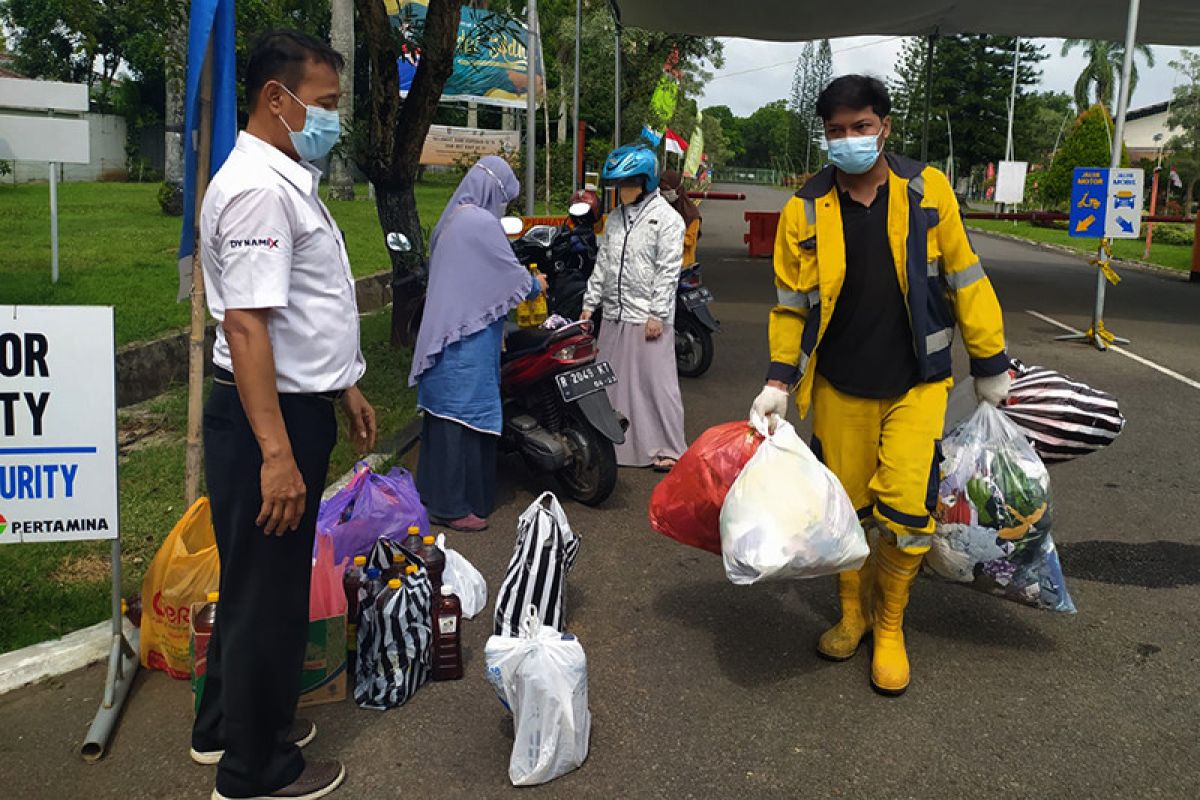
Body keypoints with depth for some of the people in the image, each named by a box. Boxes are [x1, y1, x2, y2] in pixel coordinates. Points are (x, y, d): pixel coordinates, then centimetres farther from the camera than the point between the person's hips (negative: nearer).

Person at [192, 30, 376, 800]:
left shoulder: (291, 181, 14)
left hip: (298, 407, 10)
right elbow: (246, 325, -27)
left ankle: (230, 726, 39)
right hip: (269, 417, -10)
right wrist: (275, 452, -29)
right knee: (267, 591, 3)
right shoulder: (256, 189, -20)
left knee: (260, 581, 21)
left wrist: (344, 387, 25)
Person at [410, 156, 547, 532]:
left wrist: (524, 280, 24)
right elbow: (512, 274, -11)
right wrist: (536, 285, 10)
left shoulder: (452, 218, 14)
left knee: (443, 410, 15)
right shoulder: (482, 223, -16)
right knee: (465, 414, -5)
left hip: (442, 332, 10)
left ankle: (434, 491, 26)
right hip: (469, 339, -10)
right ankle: (453, 506, 1)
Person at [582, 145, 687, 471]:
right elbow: (603, 263, 17)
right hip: (614, 315, 7)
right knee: (614, 383, 10)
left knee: (657, 383, -4)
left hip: (648, 317, -7)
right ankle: (617, 445, 21)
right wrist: (589, 303, 11)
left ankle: (669, 450, 4)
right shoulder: (616, 218, 15)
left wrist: (657, 314, -15)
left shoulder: (667, 218, -6)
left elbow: (668, 270, -10)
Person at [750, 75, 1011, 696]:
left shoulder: (927, 189, -2)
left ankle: (889, 625, 18)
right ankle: (853, 612, 34)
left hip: (916, 385, -1)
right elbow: (792, 303, 5)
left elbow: (963, 278, 3)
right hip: (839, 389, 1)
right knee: (843, 507, 10)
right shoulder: (806, 209, -1)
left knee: (906, 511, -7)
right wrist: (779, 381, -3)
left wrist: (990, 365, 6)